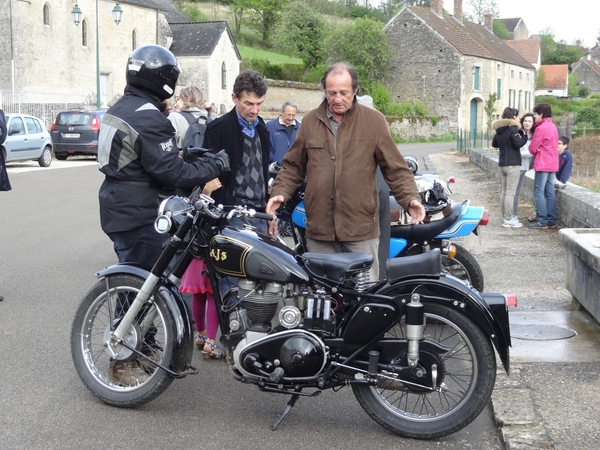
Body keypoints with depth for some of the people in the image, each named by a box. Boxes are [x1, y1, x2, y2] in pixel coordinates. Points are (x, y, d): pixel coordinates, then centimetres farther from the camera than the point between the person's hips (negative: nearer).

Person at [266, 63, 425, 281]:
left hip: (361, 229, -2)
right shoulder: (310, 121, 8)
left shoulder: (374, 120, 1)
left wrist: (410, 199, -11)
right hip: (319, 229, 3)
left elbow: (395, 168, 1)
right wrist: (280, 193, -2)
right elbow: (293, 166, 13)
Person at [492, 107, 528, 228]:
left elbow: (494, 144, 23)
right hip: (512, 164, -8)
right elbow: (518, 144, -18)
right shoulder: (513, 129, -12)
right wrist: (525, 136, -4)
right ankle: (508, 220, -6)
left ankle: (505, 217, 18)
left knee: (504, 191, 13)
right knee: (510, 192, -6)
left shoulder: (499, 130, 12)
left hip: (502, 164, 8)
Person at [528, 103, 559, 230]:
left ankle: (543, 221, -9)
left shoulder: (541, 128, -14)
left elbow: (532, 148, -10)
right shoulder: (553, 127, 15)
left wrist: (537, 152, 10)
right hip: (552, 164, 9)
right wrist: (539, 151, 3)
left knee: (539, 192, -6)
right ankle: (551, 221, 7)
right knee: (550, 193, 8)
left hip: (542, 165, -9)